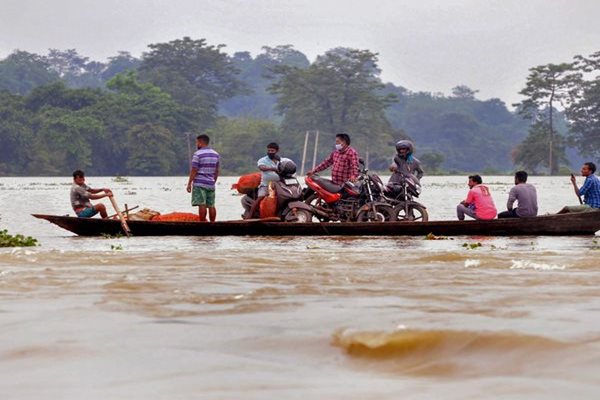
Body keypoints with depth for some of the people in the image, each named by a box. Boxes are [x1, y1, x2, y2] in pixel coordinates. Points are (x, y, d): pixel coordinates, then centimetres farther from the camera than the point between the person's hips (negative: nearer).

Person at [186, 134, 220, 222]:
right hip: (211, 184, 6)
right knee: (211, 205, 8)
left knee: (202, 205, -7)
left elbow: (194, 171, -11)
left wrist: (189, 184, -7)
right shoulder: (216, 154, 11)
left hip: (199, 184, -6)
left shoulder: (198, 154, -9)